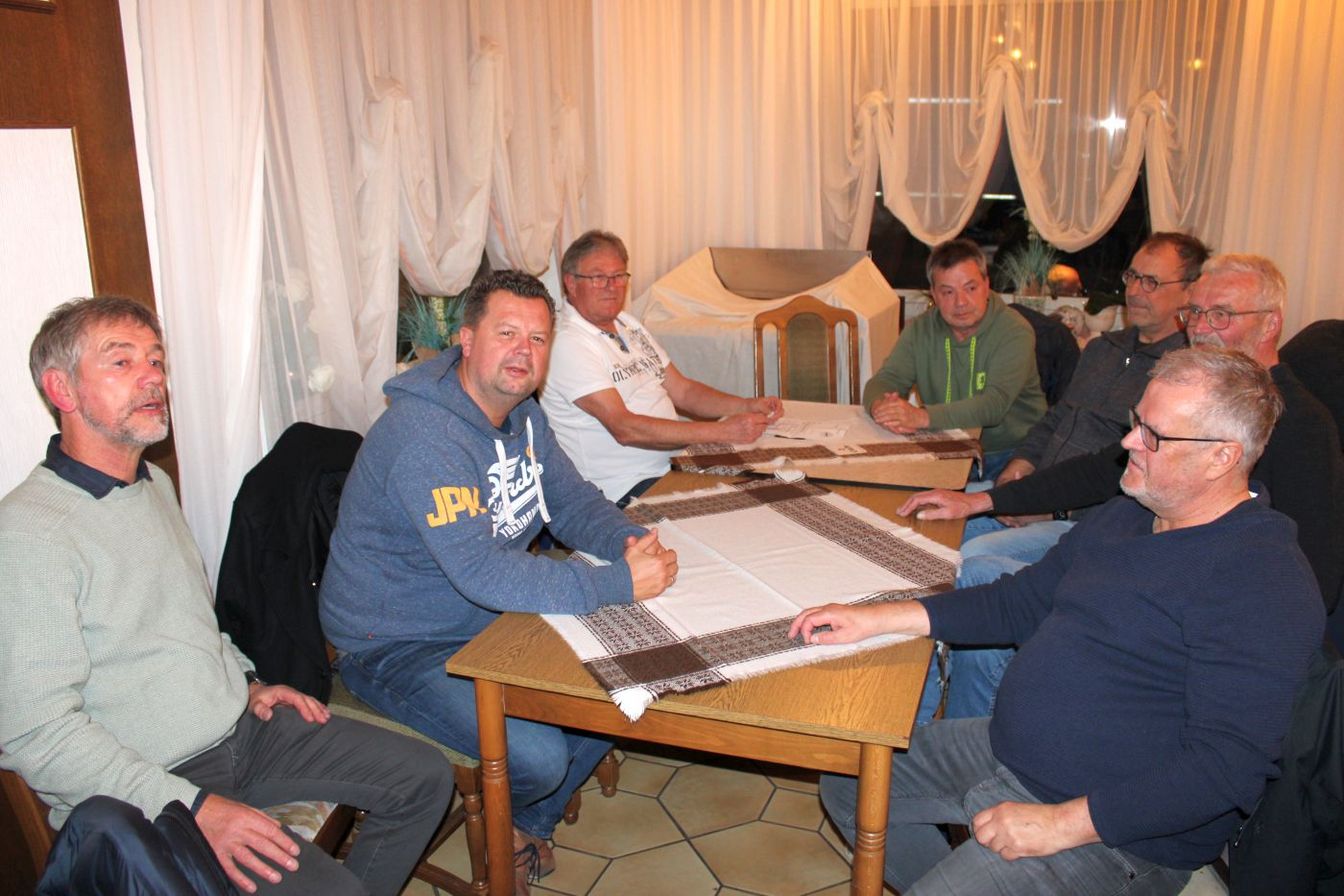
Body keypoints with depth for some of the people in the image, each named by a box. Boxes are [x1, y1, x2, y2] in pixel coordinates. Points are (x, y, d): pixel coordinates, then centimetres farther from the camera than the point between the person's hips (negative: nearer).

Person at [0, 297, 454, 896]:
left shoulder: (156, 486, 10)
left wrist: (247, 681, 8)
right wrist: (193, 808, -24)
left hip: (242, 726, 8)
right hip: (137, 794, -8)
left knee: (426, 779, 4)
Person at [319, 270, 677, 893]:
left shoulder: (522, 414, 2)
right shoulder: (424, 434, -29)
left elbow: (573, 501, 8)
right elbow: (482, 571, -37)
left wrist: (630, 539, -15)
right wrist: (621, 584, -36)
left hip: (492, 619, 9)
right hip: (395, 647, -9)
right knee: (538, 755, -23)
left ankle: (529, 826, 23)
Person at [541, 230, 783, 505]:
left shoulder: (628, 324, 14)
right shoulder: (568, 343, -15)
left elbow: (682, 390, 16)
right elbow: (624, 428, -23)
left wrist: (748, 406, -1)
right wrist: (722, 431, -26)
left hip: (676, 463, 8)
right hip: (626, 490, -8)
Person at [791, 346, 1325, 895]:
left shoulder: (1265, 583, -21)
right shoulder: (1123, 517, 7)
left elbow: (1230, 762, -26)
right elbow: (1022, 603, 14)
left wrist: (1061, 824, -27)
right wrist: (879, 618, 3)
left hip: (1116, 835, -8)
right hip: (1007, 747, 9)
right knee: (847, 782, 10)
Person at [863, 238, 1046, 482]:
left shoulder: (1015, 332, -12)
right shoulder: (921, 330, 5)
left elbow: (994, 405, -25)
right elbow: (885, 380, -2)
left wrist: (922, 417, -38)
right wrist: (881, 407, -28)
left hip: (1010, 455, -5)